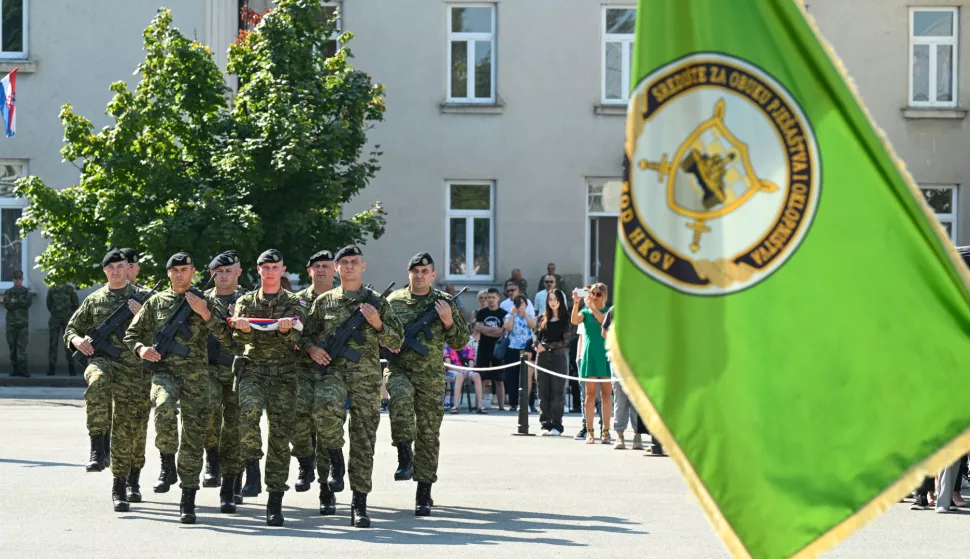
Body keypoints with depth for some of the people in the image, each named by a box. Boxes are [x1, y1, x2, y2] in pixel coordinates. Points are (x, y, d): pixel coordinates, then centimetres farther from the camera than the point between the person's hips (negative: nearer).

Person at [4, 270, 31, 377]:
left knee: (22, 346, -11)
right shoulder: (8, 292, 12)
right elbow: (6, 305, -3)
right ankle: (15, 369, 7)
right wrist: (20, 303, -10)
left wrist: (14, 302, -10)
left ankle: (23, 369, -16)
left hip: (22, 323, -2)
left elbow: (28, 303, -8)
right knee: (12, 346, 3)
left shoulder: (26, 292, 9)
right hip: (11, 323, 2)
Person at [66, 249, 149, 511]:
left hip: (134, 366, 0)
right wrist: (77, 340, -2)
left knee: (128, 428, 1)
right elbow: (71, 329, 21)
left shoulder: (143, 298, 8)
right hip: (102, 359, 0)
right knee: (97, 383, -37)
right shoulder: (94, 300, 13)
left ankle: (120, 488, 16)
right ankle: (98, 449, -37)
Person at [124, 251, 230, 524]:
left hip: (196, 374, 0)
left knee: (193, 435, -2)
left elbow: (226, 337, 3)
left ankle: (188, 502, 4)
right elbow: (132, 333, 18)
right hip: (165, 369, 0)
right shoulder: (156, 302, 13)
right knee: (164, 407, -34)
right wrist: (141, 348, -4)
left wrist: (205, 314, -10)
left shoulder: (206, 302, 11)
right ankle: (167, 464, -11)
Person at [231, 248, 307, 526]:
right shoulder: (245, 301, 13)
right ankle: (252, 458, -6)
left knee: (280, 436, -3)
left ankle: (275, 501, 2)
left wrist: (286, 329, -27)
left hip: (283, 373, 0)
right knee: (249, 409, -32)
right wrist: (244, 329, -23)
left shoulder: (295, 303, 9)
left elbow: (295, 339, -4)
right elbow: (238, 336, 0)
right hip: (253, 369, 0)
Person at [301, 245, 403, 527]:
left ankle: (359, 505, 2)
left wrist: (377, 323, -8)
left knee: (363, 439, -3)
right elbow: (305, 334, 21)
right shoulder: (324, 301, 13)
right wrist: (311, 348, -1)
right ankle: (334, 458, -6)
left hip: (366, 376, 0)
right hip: (332, 369, 0)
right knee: (326, 406, -34)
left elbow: (396, 343, 9)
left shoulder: (377, 302, 11)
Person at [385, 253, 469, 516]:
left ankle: (424, 494, 9)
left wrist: (448, 321, -11)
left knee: (428, 434, 1)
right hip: (399, 369, -1)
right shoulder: (394, 301, 6)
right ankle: (405, 455, -21)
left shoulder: (445, 302, 5)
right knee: (401, 397, -35)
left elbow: (461, 342, 7)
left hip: (431, 376, 1)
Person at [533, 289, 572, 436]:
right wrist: (538, 344, -11)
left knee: (557, 393, -4)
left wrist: (546, 346, -9)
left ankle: (557, 425, -2)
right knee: (543, 393, 2)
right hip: (542, 358, 4)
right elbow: (536, 336, 11)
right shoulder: (542, 319, 15)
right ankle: (545, 424, 5)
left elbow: (566, 341, -4)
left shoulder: (566, 319, 3)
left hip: (559, 357, -4)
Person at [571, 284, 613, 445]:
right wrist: (576, 303, -22)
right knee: (590, 394, -1)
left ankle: (605, 431, 1)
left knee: (606, 394, -1)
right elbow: (575, 320, -10)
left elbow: (605, 321, -14)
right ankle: (589, 431, 0)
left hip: (605, 354, 0)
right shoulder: (585, 312, 10)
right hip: (589, 354, 0)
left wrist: (592, 306, -18)